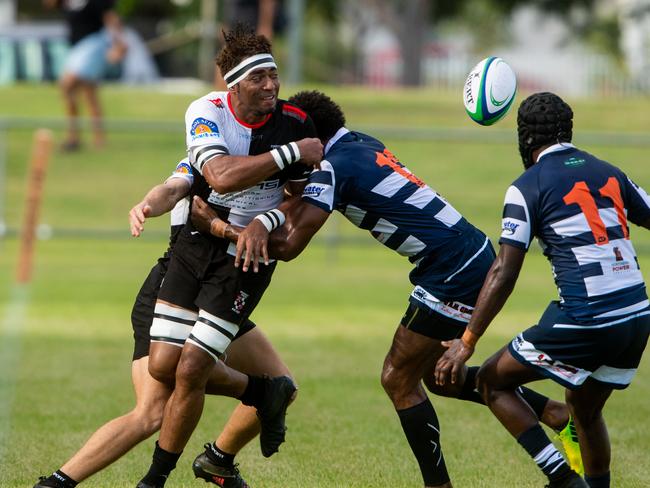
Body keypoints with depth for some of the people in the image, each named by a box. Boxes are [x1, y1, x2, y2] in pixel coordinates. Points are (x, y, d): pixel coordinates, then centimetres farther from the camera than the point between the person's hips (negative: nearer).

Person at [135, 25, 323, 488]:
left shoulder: (296, 123, -11)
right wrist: (291, 153, -28)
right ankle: (265, 392, 25)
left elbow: (302, 197, 3)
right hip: (196, 245, 2)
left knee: (190, 371, -8)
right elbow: (222, 176, -28)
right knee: (163, 364, 0)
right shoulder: (206, 112, -13)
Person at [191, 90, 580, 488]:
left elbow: (289, 246, -20)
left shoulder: (334, 168, -15)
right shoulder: (360, 144, 12)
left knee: (399, 378, -1)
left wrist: (218, 226, -13)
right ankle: (560, 413, 23)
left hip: (454, 273, -9)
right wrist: (261, 222, -12)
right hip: (474, 257, 9)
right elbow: (299, 201, 10)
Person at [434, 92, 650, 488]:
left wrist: (467, 342, -6)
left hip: (584, 322, -6)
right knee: (585, 410, 27)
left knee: (493, 381, 11)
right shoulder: (608, 173, 13)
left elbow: (504, 274, -8)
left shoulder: (528, 186, -3)